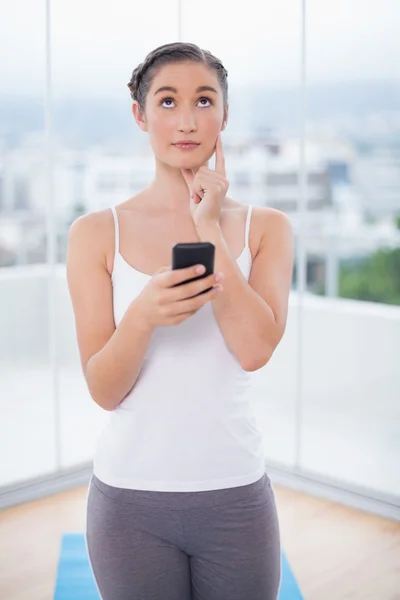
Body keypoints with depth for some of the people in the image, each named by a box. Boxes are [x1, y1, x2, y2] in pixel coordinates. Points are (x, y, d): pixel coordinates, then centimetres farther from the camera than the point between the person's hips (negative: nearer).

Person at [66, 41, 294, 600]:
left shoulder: (266, 227, 0)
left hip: (235, 495, 1)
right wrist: (142, 316, -26)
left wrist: (209, 226, -11)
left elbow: (255, 349, -16)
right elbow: (103, 390, -7)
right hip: (130, 496, 0)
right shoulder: (96, 233, -3)